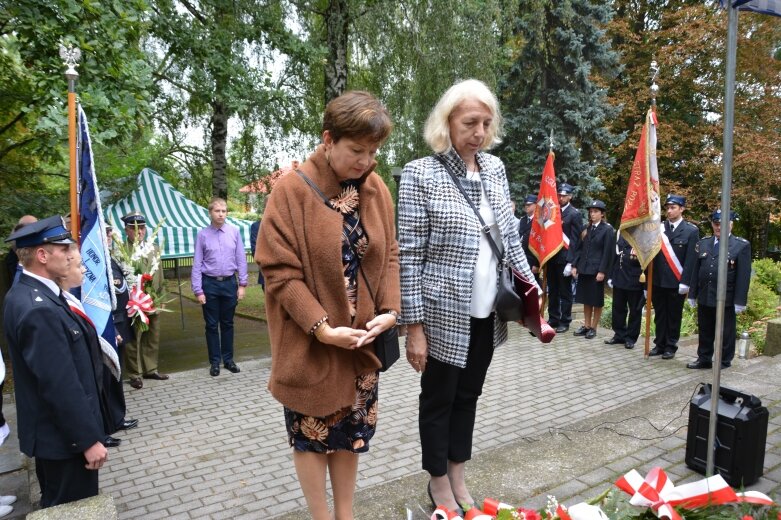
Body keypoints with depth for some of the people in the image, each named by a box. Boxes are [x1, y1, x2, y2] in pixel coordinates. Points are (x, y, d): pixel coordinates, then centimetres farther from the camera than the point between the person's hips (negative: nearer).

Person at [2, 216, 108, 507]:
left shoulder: (27, 294, 4)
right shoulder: (38, 309, -28)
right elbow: (61, 386, -28)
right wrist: (88, 440, -21)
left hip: (55, 430, 10)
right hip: (64, 436, -10)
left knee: (58, 505, 25)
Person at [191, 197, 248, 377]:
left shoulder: (234, 231, -2)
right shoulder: (202, 234, -4)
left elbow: (241, 259, 2)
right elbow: (197, 264, -2)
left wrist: (242, 284, 0)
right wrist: (198, 290, -5)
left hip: (229, 282, 1)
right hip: (210, 283, -1)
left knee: (227, 323, 12)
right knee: (212, 325, 8)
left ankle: (228, 359, 25)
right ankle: (215, 362, 20)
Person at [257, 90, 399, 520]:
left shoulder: (376, 189, 1)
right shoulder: (292, 190, -14)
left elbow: (389, 255, 6)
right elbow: (279, 269, -16)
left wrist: (389, 309, -8)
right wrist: (321, 327, -21)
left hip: (362, 338, 5)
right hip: (311, 341, -4)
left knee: (352, 429, 18)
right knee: (312, 432, 11)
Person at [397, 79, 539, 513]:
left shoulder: (495, 168, 6)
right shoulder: (421, 174, -11)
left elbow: (510, 236, 14)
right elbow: (409, 255, -13)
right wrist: (414, 324, -15)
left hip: (486, 312, 6)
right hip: (444, 313, -5)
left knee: (469, 395, 18)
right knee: (439, 400, 11)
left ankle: (458, 477, 36)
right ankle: (440, 485, 31)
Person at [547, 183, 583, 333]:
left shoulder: (575, 214, -6)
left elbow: (575, 240, -10)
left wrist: (570, 262, -15)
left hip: (564, 259, -5)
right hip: (552, 257, 5)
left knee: (565, 292, 4)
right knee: (552, 291, 13)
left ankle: (565, 322, 13)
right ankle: (553, 319, 23)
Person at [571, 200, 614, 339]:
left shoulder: (608, 229, -6)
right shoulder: (586, 229, 10)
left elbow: (608, 252, -10)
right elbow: (579, 248, 12)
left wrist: (602, 271, -15)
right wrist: (574, 265, 4)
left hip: (597, 270, -5)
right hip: (583, 269, 6)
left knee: (596, 301, 5)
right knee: (586, 299, 12)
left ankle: (593, 328, 14)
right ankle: (586, 326, 20)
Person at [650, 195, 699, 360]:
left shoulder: (691, 230, -3)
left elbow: (691, 259, -7)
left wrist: (685, 283, -12)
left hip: (676, 282, -3)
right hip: (658, 281, 3)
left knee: (674, 316, 7)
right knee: (659, 315, 11)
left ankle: (671, 347, 18)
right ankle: (659, 344, 21)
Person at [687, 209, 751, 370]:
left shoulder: (742, 245, -4)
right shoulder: (703, 243, 8)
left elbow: (744, 276, -7)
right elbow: (696, 271, 9)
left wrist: (740, 301, -11)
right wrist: (692, 295, 7)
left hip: (726, 300, -4)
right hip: (704, 298, 4)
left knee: (725, 332, 8)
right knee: (705, 331, 13)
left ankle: (724, 361, 22)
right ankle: (704, 359, 25)